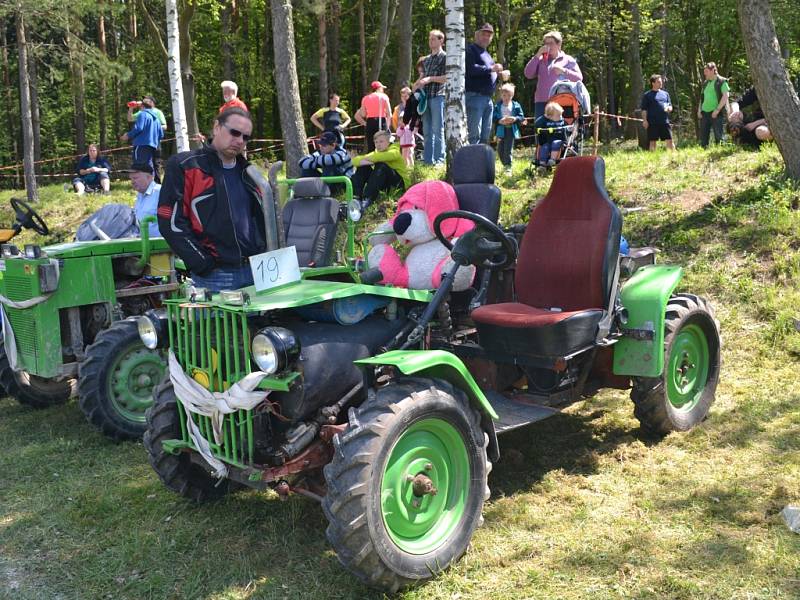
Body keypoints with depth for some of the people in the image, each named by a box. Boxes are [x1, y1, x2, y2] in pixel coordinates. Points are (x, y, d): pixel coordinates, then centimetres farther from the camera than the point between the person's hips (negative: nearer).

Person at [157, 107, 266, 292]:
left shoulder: (247, 172, 16)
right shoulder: (184, 167, -3)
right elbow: (171, 223, -9)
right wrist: (204, 266, -14)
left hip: (256, 272, 6)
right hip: (214, 278, -6)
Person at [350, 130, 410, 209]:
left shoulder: (394, 150, -10)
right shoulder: (376, 153, 7)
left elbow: (391, 155, -38)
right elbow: (355, 160, -4)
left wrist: (369, 158, -30)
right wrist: (363, 161, -28)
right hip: (386, 185, 6)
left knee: (381, 166, -31)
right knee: (363, 166, -5)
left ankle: (368, 199, -39)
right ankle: (356, 196, -19)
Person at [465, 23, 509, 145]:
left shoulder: (486, 54, 25)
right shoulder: (471, 50, -2)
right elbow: (472, 69, -19)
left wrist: (501, 74, 12)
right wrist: (491, 68, -16)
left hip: (488, 97, 9)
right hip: (474, 96, -9)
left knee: (485, 135, 10)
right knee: (474, 135, -14)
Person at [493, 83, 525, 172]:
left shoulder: (516, 106, 0)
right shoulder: (497, 106, 0)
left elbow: (522, 117, 0)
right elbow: (494, 118, -4)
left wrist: (515, 119, -19)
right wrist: (500, 121, -21)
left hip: (511, 130, -2)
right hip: (501, 130, 2)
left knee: (508, 149, -5)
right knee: (500, 150, 9)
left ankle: (508, 166, 1)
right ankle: (505, 164, 27)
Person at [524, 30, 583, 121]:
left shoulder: (568, 60, 13)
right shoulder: (541, 60, 20)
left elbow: (579, 78, 5)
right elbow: (528, 74, 7)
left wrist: (564, 71, -9)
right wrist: (537, 55, 3)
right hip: (541, 102, 3)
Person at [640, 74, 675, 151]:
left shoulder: (665, 94, 18)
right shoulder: (647, 95, 4)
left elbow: (670, 106, 20)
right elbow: (644, 109, 0)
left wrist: (669, 108, -4)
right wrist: (644, 120, -10)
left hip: (665, 121, 4)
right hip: (652, 123, -4)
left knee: (670, 140, 1)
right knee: (653, 141, 1)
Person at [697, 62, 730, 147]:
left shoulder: (722, 82, -2)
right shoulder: (705, 83, 18)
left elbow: (725, 97, -10)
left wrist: (717, 110, -17)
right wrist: (699, 110, 9)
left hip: (716, 113, -6)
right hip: (704, 113, 6)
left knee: (718, 136, -6)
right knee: (703, 136, 4)